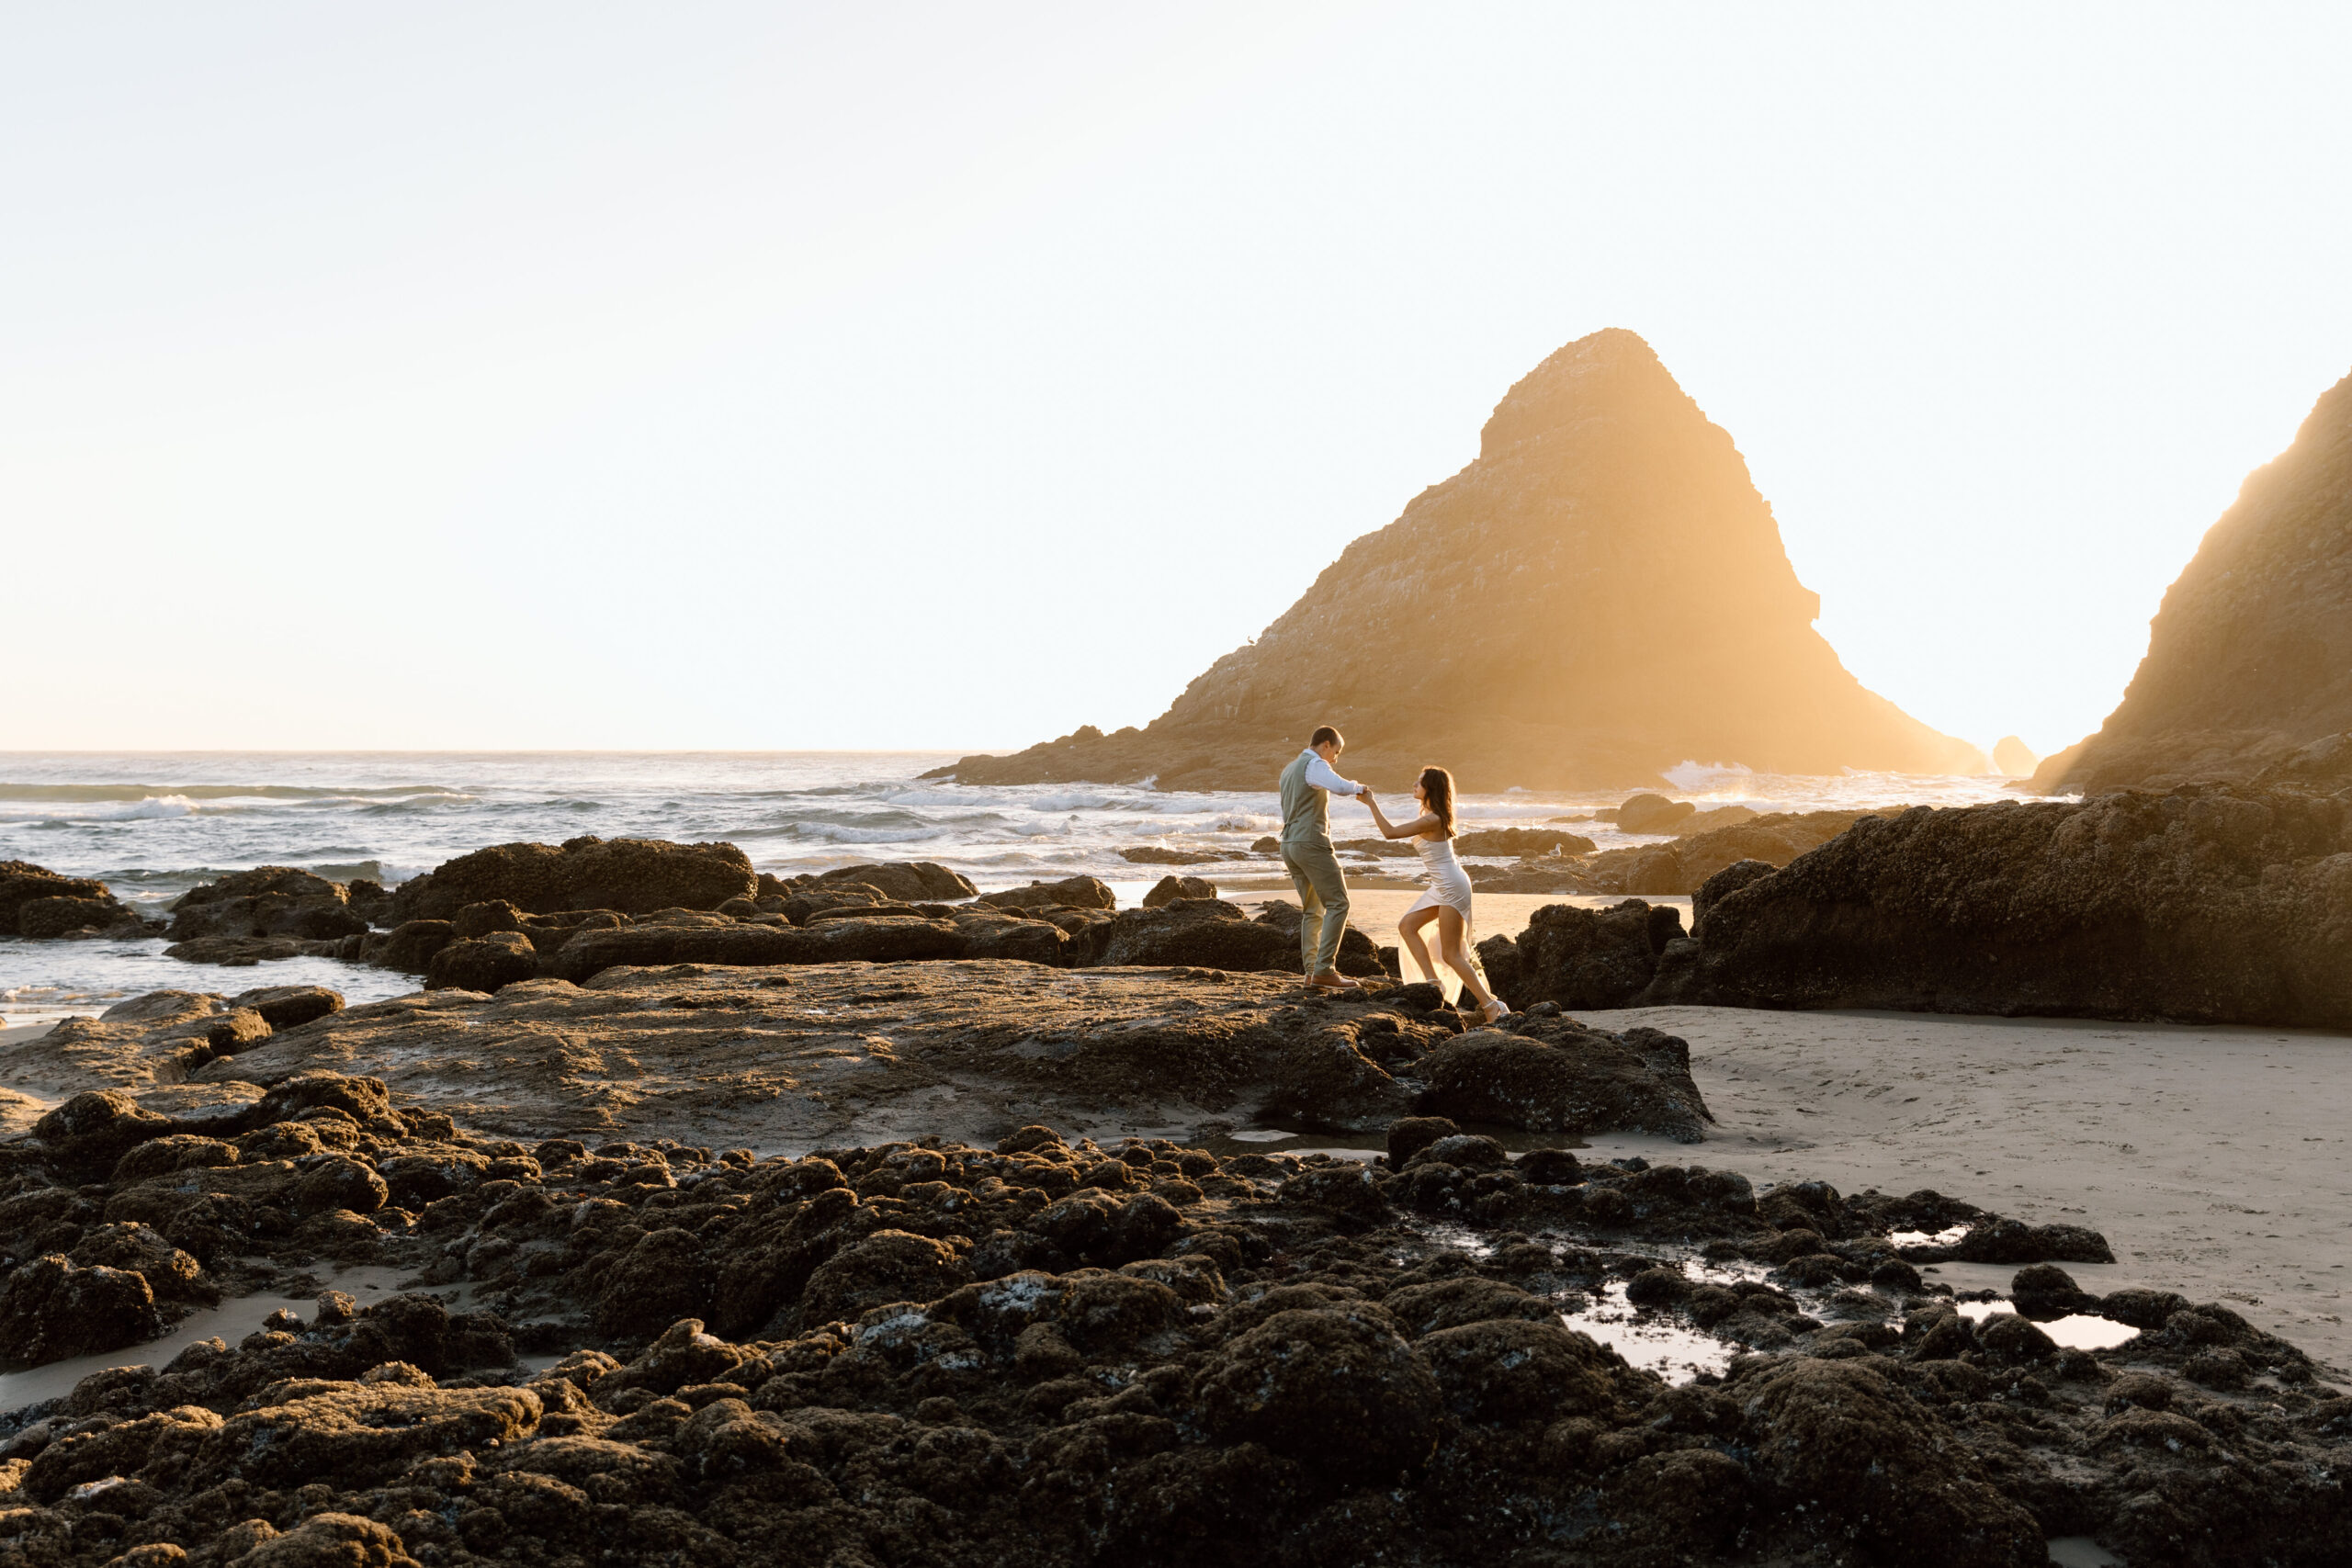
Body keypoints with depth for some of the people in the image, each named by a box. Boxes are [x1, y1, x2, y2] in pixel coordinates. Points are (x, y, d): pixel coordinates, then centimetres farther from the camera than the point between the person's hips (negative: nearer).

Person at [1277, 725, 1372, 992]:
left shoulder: (1289, 770, 23)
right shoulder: (1315, 765, -7)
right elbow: (1338, 786, -26)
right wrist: (1359, 788, -9)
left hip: (1289, 845, 10)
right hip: (1312, 843, -10)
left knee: (1312, 910, 13)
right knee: (1338, 903, -10)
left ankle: (1311, 972, 7)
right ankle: (1324, 969, -18)